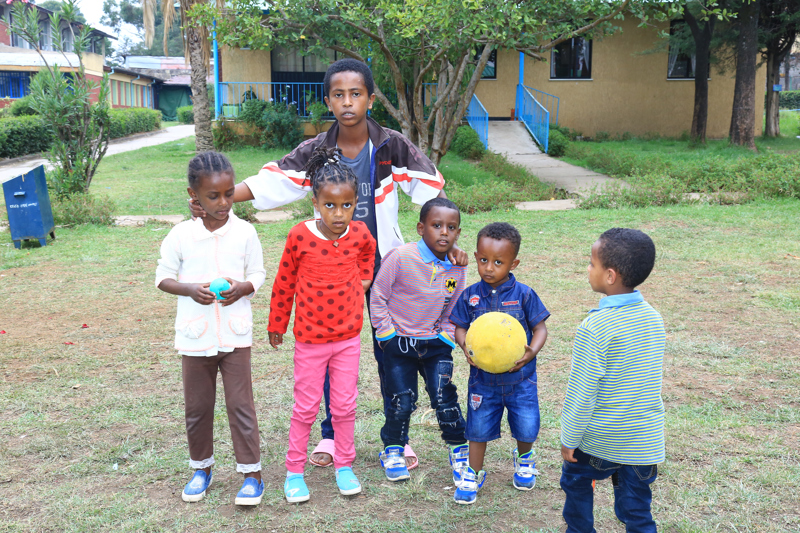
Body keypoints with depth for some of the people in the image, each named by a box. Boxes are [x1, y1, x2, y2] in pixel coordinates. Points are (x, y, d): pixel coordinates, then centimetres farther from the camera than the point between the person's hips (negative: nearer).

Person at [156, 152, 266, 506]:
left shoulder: (244, 232, -5)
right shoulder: (180, 236, -5)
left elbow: (258, 275, 3)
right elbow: (163, 278, 3)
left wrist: (242, 288, -18)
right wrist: (190, 289, -16)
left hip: (235, 335, -1)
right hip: (194, 336, 1)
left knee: (240, 404, 3)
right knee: (197, 406, 14)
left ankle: (251, 472, 15)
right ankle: (201, 467, 33)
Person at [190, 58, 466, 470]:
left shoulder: (392, 146, -9)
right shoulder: (314, 152, -6)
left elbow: (431, 190, -8)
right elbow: (266, 181, -13)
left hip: (384, 265, -1)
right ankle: (331, 434, 27)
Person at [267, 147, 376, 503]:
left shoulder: (359, 233, -7)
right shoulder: (300, 236, -14)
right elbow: (284, 283, -1)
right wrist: (276, 325, 7)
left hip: (348, 337, 2)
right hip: (310, 339, -2)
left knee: (345, 406, 11)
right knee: (306, 407, 7)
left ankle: (344, 466, 29)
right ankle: (294, 470, 23)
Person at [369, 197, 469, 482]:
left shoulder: (457, 268, -2)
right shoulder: (401, 257, -16)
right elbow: (378, 298, -8)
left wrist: (446, 338, 0)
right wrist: (387, 334, -7)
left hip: (435, 344, 3)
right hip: (399, 343, -2)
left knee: (445, 398, -4)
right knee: (402, 402, -1)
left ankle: (459, 450, 18)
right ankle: (392, 451, 23)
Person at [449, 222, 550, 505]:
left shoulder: (524, 294, -9)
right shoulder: (470, 296, -5)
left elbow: (540, 328, -4)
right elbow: (460, 328, 2)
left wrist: (531, 352, -22)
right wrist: (466, 347, -19)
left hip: (520, 377, -1)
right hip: (483, 378, 1)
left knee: (527, 428, 6)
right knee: (479, 428, 10)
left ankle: (523, 458, 41)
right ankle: (473, 474, 32)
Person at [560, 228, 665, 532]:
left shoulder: (594, 328, -23)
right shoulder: (654, 318, -3)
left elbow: (581, 393, -17)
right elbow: (649, 378, 9)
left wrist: (569, 440, -5)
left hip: (600, 439, -5)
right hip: (645, 439, 5)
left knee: (576, 480, 23)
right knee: (636, 509, 15)